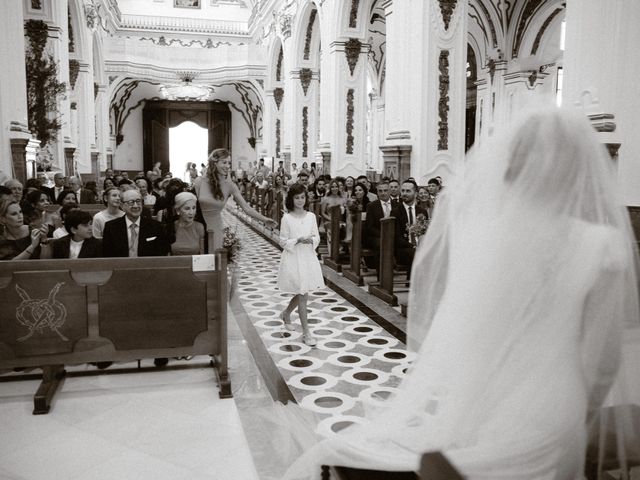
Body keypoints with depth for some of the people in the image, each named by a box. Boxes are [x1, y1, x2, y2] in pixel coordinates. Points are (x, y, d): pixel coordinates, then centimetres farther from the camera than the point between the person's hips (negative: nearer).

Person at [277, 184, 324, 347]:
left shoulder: (311, 216, 3)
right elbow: (283, 242, -6)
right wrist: (298, 240, -20)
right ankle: (306, 333, 3)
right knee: (302, 295, -4)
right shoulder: (287, 218, -7)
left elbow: (317, 237, 7)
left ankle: (286, 314, 44)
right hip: (293, 258, -4)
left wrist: (311, 240, -14)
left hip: (308, 257, 5)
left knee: (301, 293, 14)